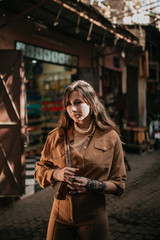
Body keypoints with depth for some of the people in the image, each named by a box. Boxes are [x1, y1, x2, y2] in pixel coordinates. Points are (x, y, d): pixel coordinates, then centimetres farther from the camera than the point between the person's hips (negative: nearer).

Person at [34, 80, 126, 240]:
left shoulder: (110, 137, -6)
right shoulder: (56, 136, -1)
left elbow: (119, 184, -2)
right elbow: (40, 171, 8)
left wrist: (92, 185, -19)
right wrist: (56, 174, -13)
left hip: (93, 217, -1)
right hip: (61, 214, 2)